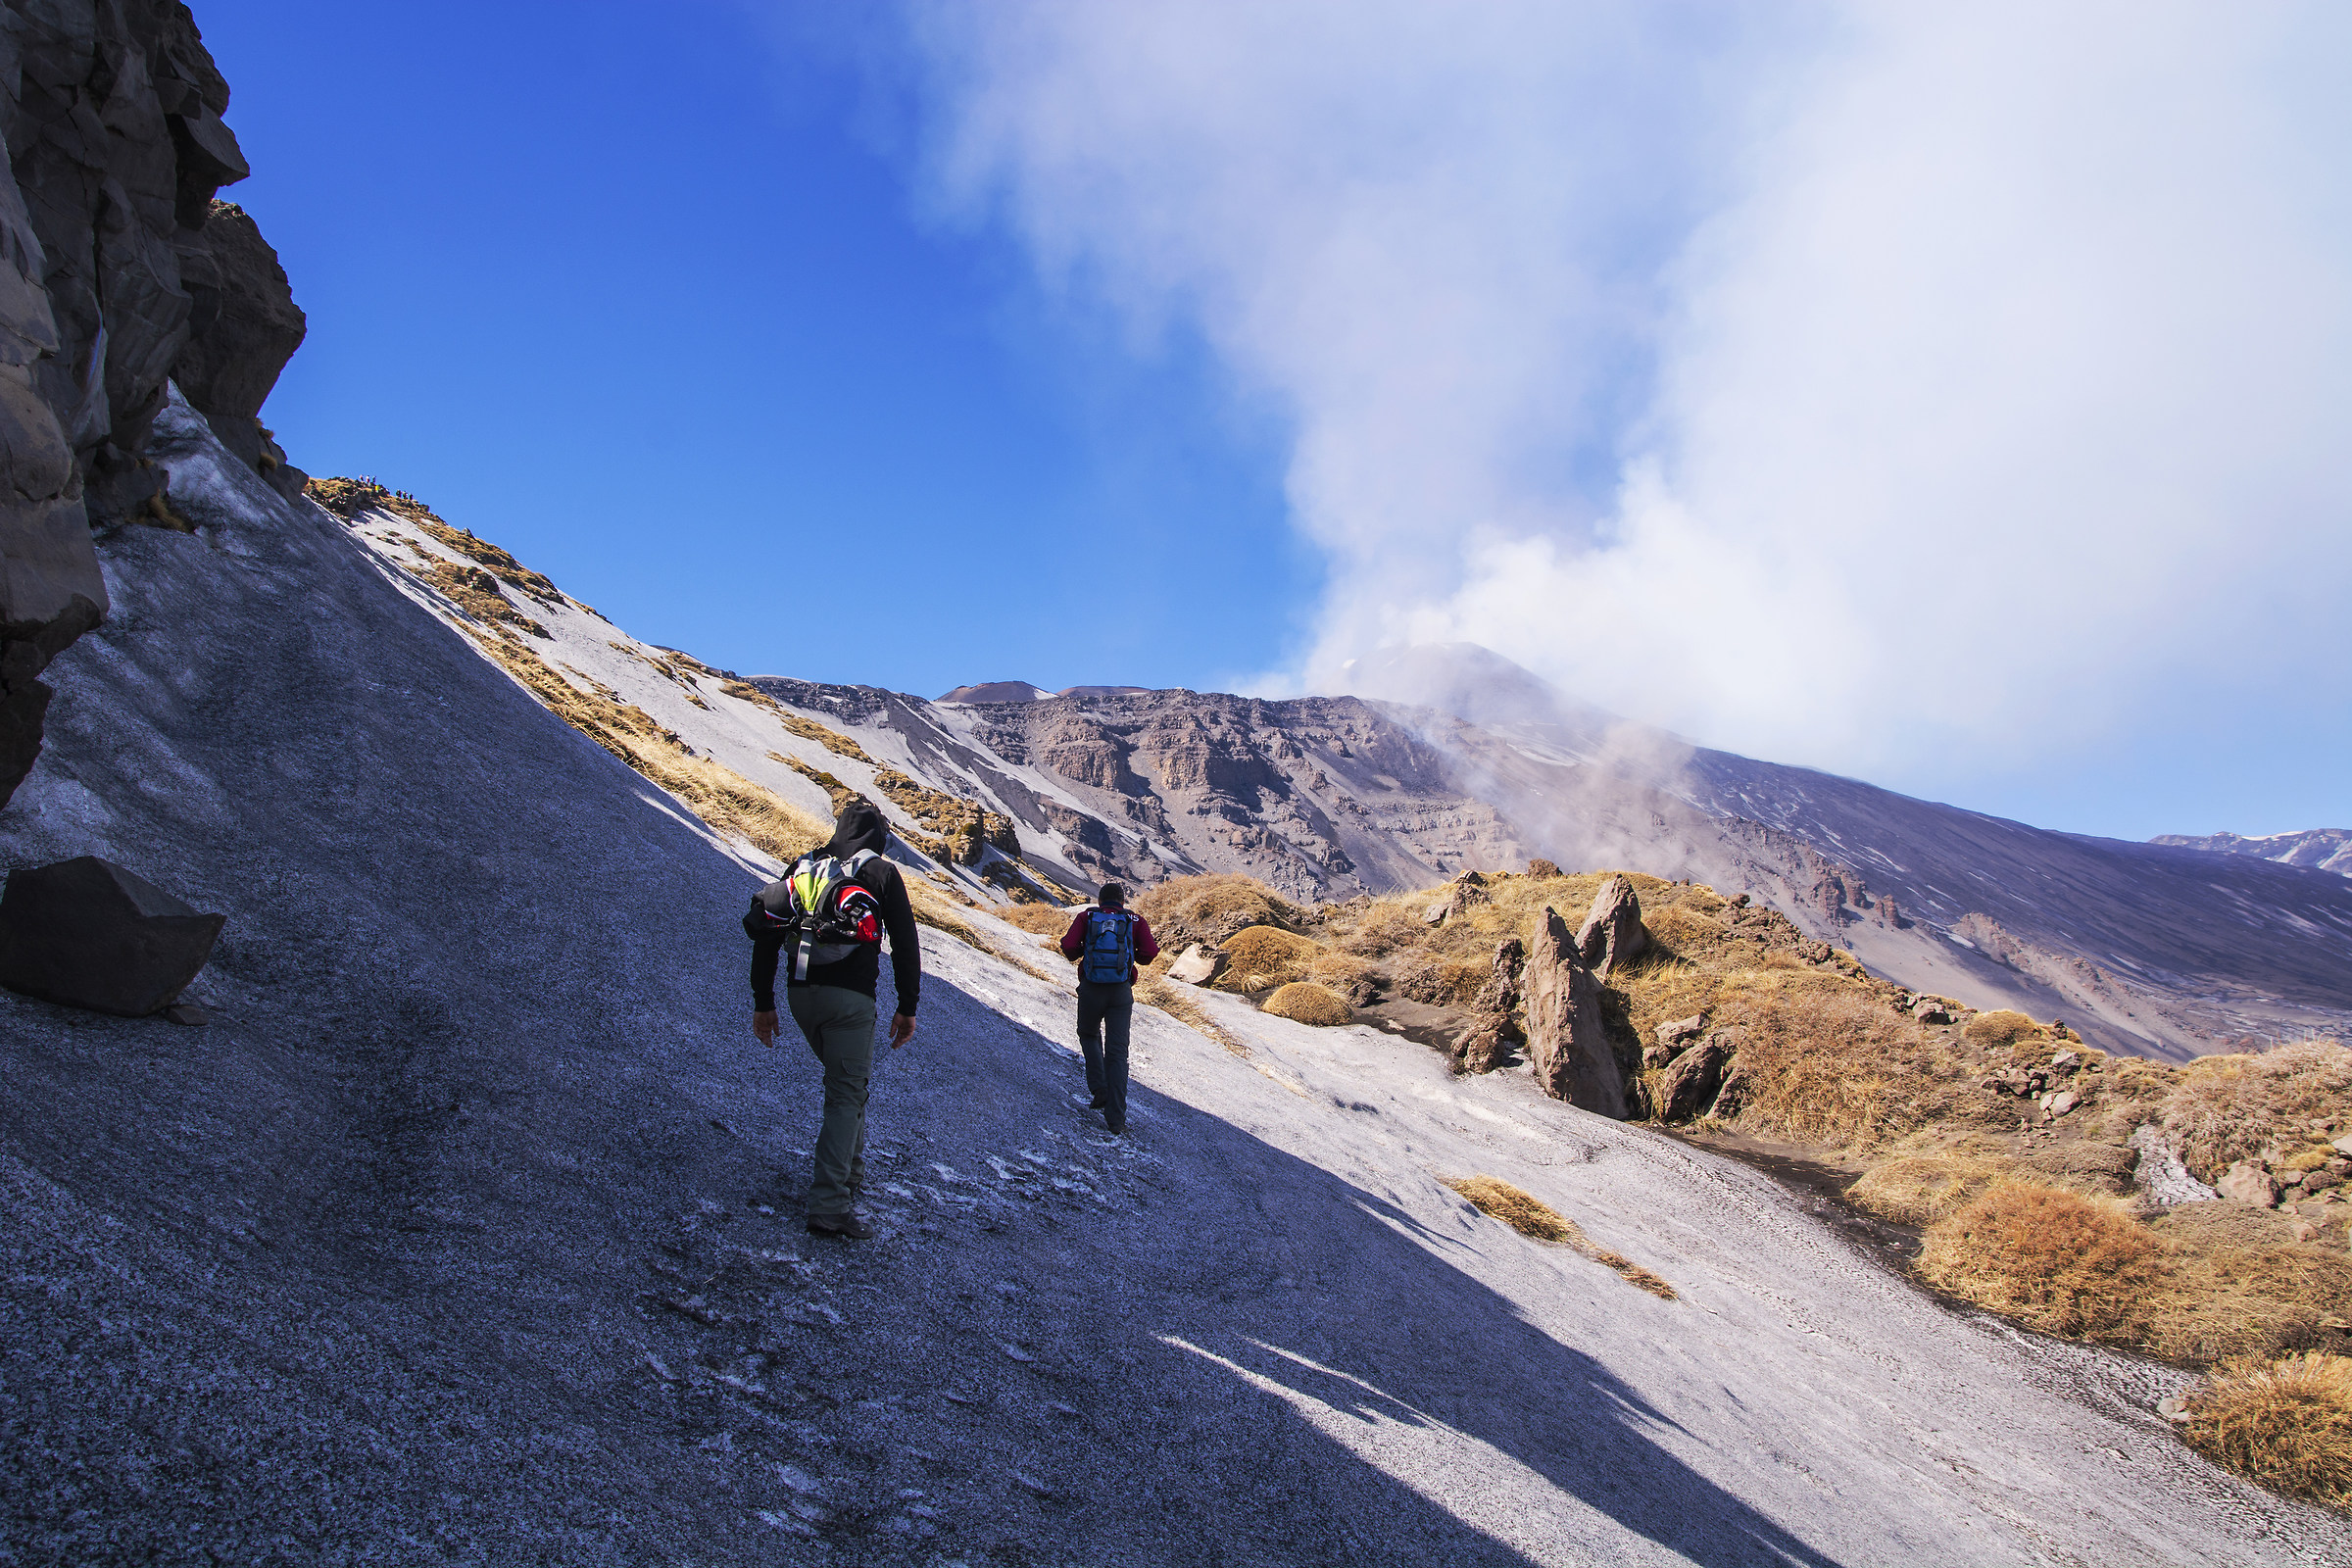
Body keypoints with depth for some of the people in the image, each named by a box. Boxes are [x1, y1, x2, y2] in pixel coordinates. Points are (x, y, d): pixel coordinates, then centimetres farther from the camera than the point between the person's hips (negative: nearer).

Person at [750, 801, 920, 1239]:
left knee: (845, 1078, 25)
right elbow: (905, 943, -2)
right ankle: (829, 1205, -15)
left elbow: (766, 935, 12)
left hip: (801, 993, 5)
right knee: (847, 1094, -5)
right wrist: (907, 1007, 4)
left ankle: (851, 1172, 30)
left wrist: (763, 1002, 16)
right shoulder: (882, 873, 4)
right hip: (850, 996, -5)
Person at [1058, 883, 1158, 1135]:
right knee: (1117, 1052, 2)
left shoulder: (1086, 917, 6)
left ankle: (1099, 1089, 9)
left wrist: (1078, 954, 16)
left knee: (1089, 1035, 27)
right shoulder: (1135, 921, 6)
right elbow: (1150, 952, -6)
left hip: (1091, 990, 0)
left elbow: (1069, 946, -7)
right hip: (1121, 992, 0)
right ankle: (1116, 1117, -4)